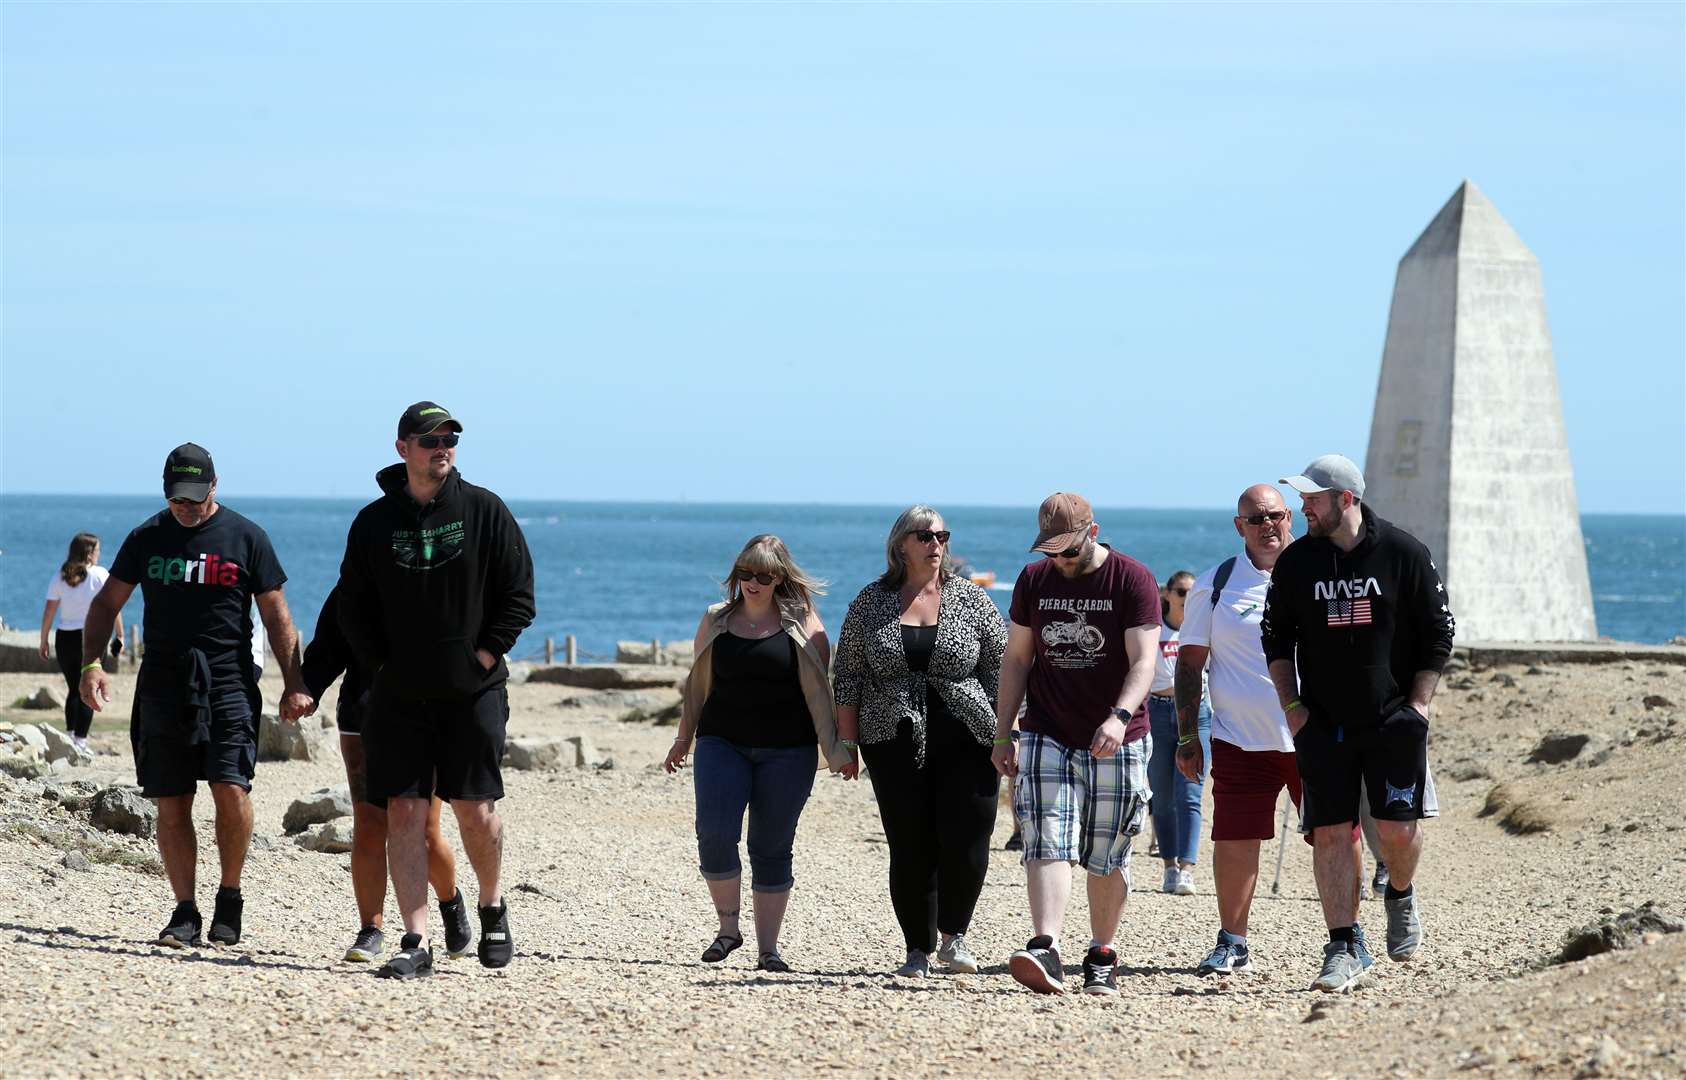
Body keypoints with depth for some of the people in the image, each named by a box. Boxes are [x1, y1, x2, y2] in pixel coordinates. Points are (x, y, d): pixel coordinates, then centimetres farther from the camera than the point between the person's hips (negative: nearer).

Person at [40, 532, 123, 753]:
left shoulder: (59, 578, 4)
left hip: (64, 638, 3)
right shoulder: (99, 575, -4)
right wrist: (119, 635, 2)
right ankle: (80, 741, -4)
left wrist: (43, 642, 7)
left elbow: (48, 612, 1)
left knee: (73, 689, 18)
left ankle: (70, 735, 16)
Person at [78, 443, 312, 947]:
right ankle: (185, 910, 9)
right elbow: (107, 603, 15)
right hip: (163, 687, 2)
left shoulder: (246, 538, 3)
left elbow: (276, 616, 6)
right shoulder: (147, 538, 9)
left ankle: (230, 897, 3)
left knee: (231, 789, -15)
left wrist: (293, 684, -2)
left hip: (229, 683, -2)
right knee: (171, 804, 1)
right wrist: (91, 664, 0)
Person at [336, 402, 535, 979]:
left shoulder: (484, 511, -1)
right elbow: (353, 608, 9)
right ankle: (416, 943, -3)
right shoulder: (374, 523, 2)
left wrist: (485, 656, -6)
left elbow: (519, 597, 1)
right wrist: (381, 665, 0)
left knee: (476, 810, 1)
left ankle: (492, 907, 28)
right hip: (399, 695, 1)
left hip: (474, 692, -1)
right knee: (404, 813, -4)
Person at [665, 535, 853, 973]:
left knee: (771, 848, 1)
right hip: (722, 743, 2)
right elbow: (697, 684, 18)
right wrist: (683, 738, 19)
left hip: (786, 750, -2)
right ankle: (728, 928, 4)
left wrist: (836, 749, -8)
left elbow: (819, 690, -2)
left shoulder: (801, 623, 1)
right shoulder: (716, 620, 9)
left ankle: (768, 948, 8)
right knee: (714, 835, -14)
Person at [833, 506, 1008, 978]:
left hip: (966, 741, -1)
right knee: (911, 849, -1)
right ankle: (918, 951, 8)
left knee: (967, 843, -9)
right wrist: (847, 742, 3)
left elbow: (1000, 669, 5)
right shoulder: (871, 602, 6)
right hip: (897, 744, 1)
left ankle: (954, 937, 11)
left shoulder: (971, 600, 5)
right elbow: (849, 674, 8)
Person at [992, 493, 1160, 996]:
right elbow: (1016, 659, 12)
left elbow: (1143, 661, -14)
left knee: (1108, 858, 5)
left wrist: (1119, 717, -30)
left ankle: (1101, 960, 18)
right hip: (1047, 737, 2)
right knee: (1048, 845, -14)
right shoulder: (1033, 581, 6)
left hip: (1116, 742, -2)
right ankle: (1045, 952, -26)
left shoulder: (1132, 580, -7)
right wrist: (1002, 734, 8)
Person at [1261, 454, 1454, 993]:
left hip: (1393, 720, -2)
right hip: (1322, 722, 2)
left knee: (1397, 827, -6)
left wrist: (1418, 704, -5)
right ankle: (1342, 948, -1)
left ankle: (1400, 896, 27)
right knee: (1330, 832, -5)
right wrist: (1291, 706, 2)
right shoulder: (1295, 562, 2)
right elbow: (1275, 638, 12)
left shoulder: (1403, 553, -4)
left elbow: (1438, 632, 2)